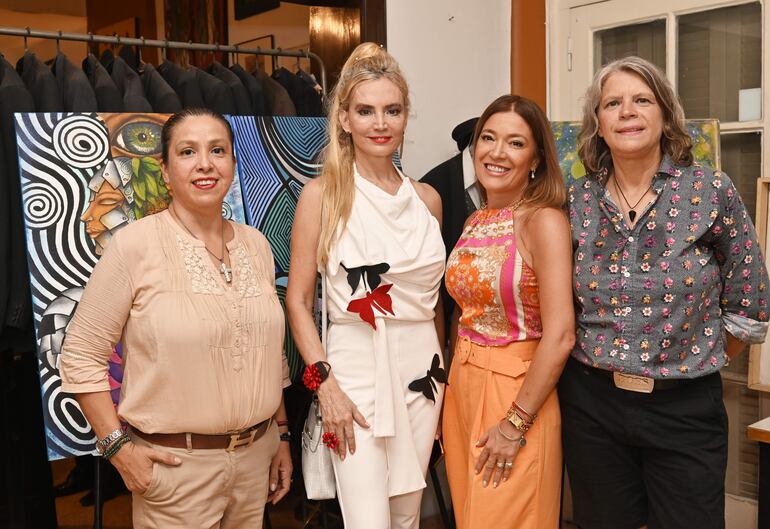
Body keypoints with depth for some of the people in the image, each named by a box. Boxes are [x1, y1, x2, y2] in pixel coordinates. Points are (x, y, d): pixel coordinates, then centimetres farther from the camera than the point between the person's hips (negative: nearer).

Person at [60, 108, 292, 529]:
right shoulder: (134, 244, -12)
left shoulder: (257, 245, 4)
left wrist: (282, 434, 13)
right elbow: (81, 355, -8)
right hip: (175, 463, -5)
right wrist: (118, 446, -13)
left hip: (256, 456, 5)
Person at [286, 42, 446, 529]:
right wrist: (325, 383, -13)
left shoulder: (427, 198, 6)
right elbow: (298, 299, -6)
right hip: (356, 367, -4)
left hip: (420, 369, 4)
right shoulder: (322, 195, -5)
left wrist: (441, 370, 14)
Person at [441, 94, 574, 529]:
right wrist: (453, 387, 8)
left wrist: (516, 423, -18)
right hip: (462, 389, 7)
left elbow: (560, 336, -20)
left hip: (518, 392, -7)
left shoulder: (544, 221, -14)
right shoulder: (474, 223, 7)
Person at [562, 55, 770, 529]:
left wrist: (697, 363, 7)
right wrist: (604, 363, 8)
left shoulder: (712, 191, -7)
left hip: (686, 407, -2)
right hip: (592, 404, 2)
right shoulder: (577, 201, 0)